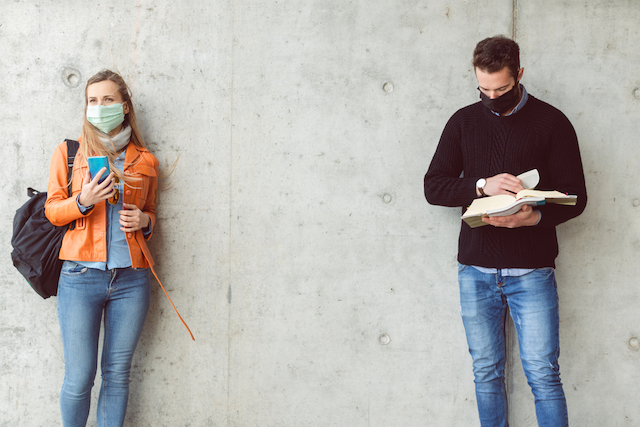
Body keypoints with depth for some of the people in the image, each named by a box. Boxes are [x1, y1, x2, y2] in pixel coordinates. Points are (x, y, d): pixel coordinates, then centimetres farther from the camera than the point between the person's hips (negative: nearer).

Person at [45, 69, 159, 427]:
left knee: (118, 374, 7)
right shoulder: (68, 153, 6)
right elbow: (52, 210, 7)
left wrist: (144, 220, -1)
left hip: (131, 279, 2)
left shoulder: (145, 161, 11)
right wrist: (83, 202, -13)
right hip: (81, 276, -2)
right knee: (79, 378, -2)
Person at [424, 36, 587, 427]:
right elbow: (433, 187, 5)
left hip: (532, 270, -3)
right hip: (476, 269, 3)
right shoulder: (463, 122, 9)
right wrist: (481, 185, -14)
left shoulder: (551, 123, 0)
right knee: (486, 373, 10)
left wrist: (536, 217, -22)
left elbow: (574, 197, -2)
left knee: (543, 374, -4)